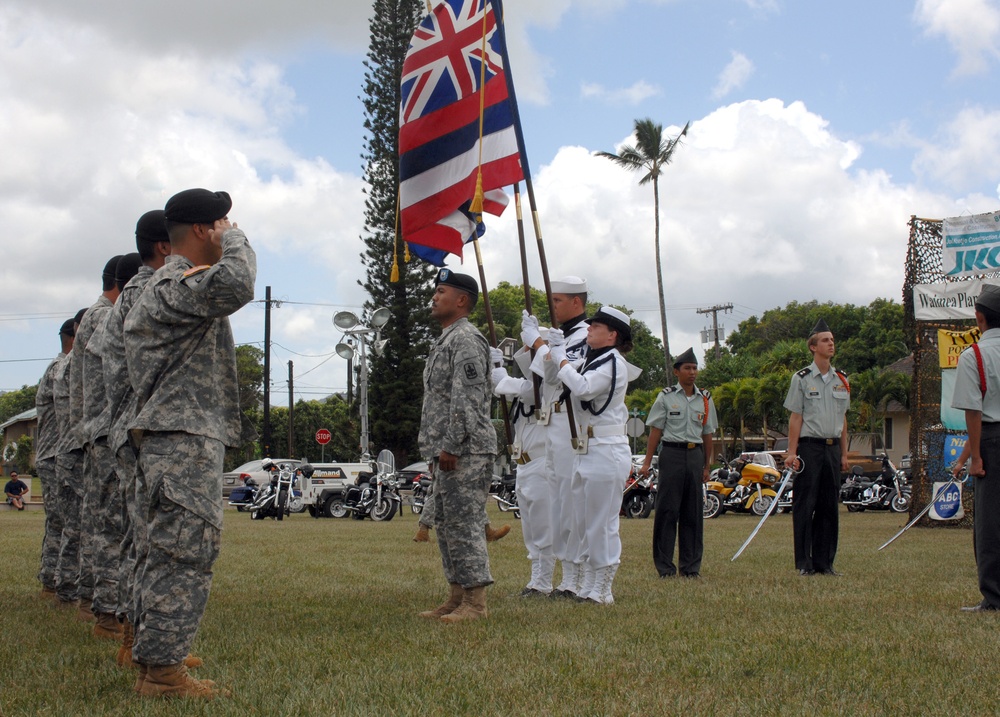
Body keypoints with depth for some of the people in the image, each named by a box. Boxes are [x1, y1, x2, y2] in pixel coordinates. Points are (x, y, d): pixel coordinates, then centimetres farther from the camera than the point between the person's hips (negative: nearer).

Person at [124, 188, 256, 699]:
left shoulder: (167, 284, 22)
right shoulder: (176, 284, -13)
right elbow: (234, 284, -31)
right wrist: (235, 239, -13)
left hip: (170, 440, 11)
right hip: (185, 439, -11)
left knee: (166, 553, 13)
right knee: (185, 552, -11)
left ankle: (153, 661, 18)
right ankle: (161, 668, -9)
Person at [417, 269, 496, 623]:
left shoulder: (466, 339, -11)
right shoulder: (445, 341, 22)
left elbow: (467, 398, -20)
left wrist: (451, 446, -21)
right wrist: (435, 450, 21)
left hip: (466, 451, -11)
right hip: (447, 452, 11)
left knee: (464, 523, -9)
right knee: (446, 524, 12)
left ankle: (475, 603, -6)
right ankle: (457, 596, 18)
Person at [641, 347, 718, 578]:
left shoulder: (705, 400, 12)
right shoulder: (666, 397, 2)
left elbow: (707, 434, 15)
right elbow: (655, 431, 1)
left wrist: (707, 466, 13)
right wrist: (647, 462, -3)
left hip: (695, 455, 4)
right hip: (672, 453, -4)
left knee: (693, 512, 5)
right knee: (668, 509, -4)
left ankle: (691, 565, 13)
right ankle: (665, 566, 3)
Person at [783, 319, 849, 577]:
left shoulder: (841, 379, 13)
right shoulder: (802, 378, -1)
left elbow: (843, 419, 16)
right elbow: (795, 417, -3)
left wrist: (844, 454, 13)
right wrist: (792, 453, -9)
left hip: (833, 448, 5)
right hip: (809, 447, -5)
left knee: (829, 507, 6)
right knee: (805, 506, -4)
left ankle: (824, 562, 12)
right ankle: (804, 563, 1)